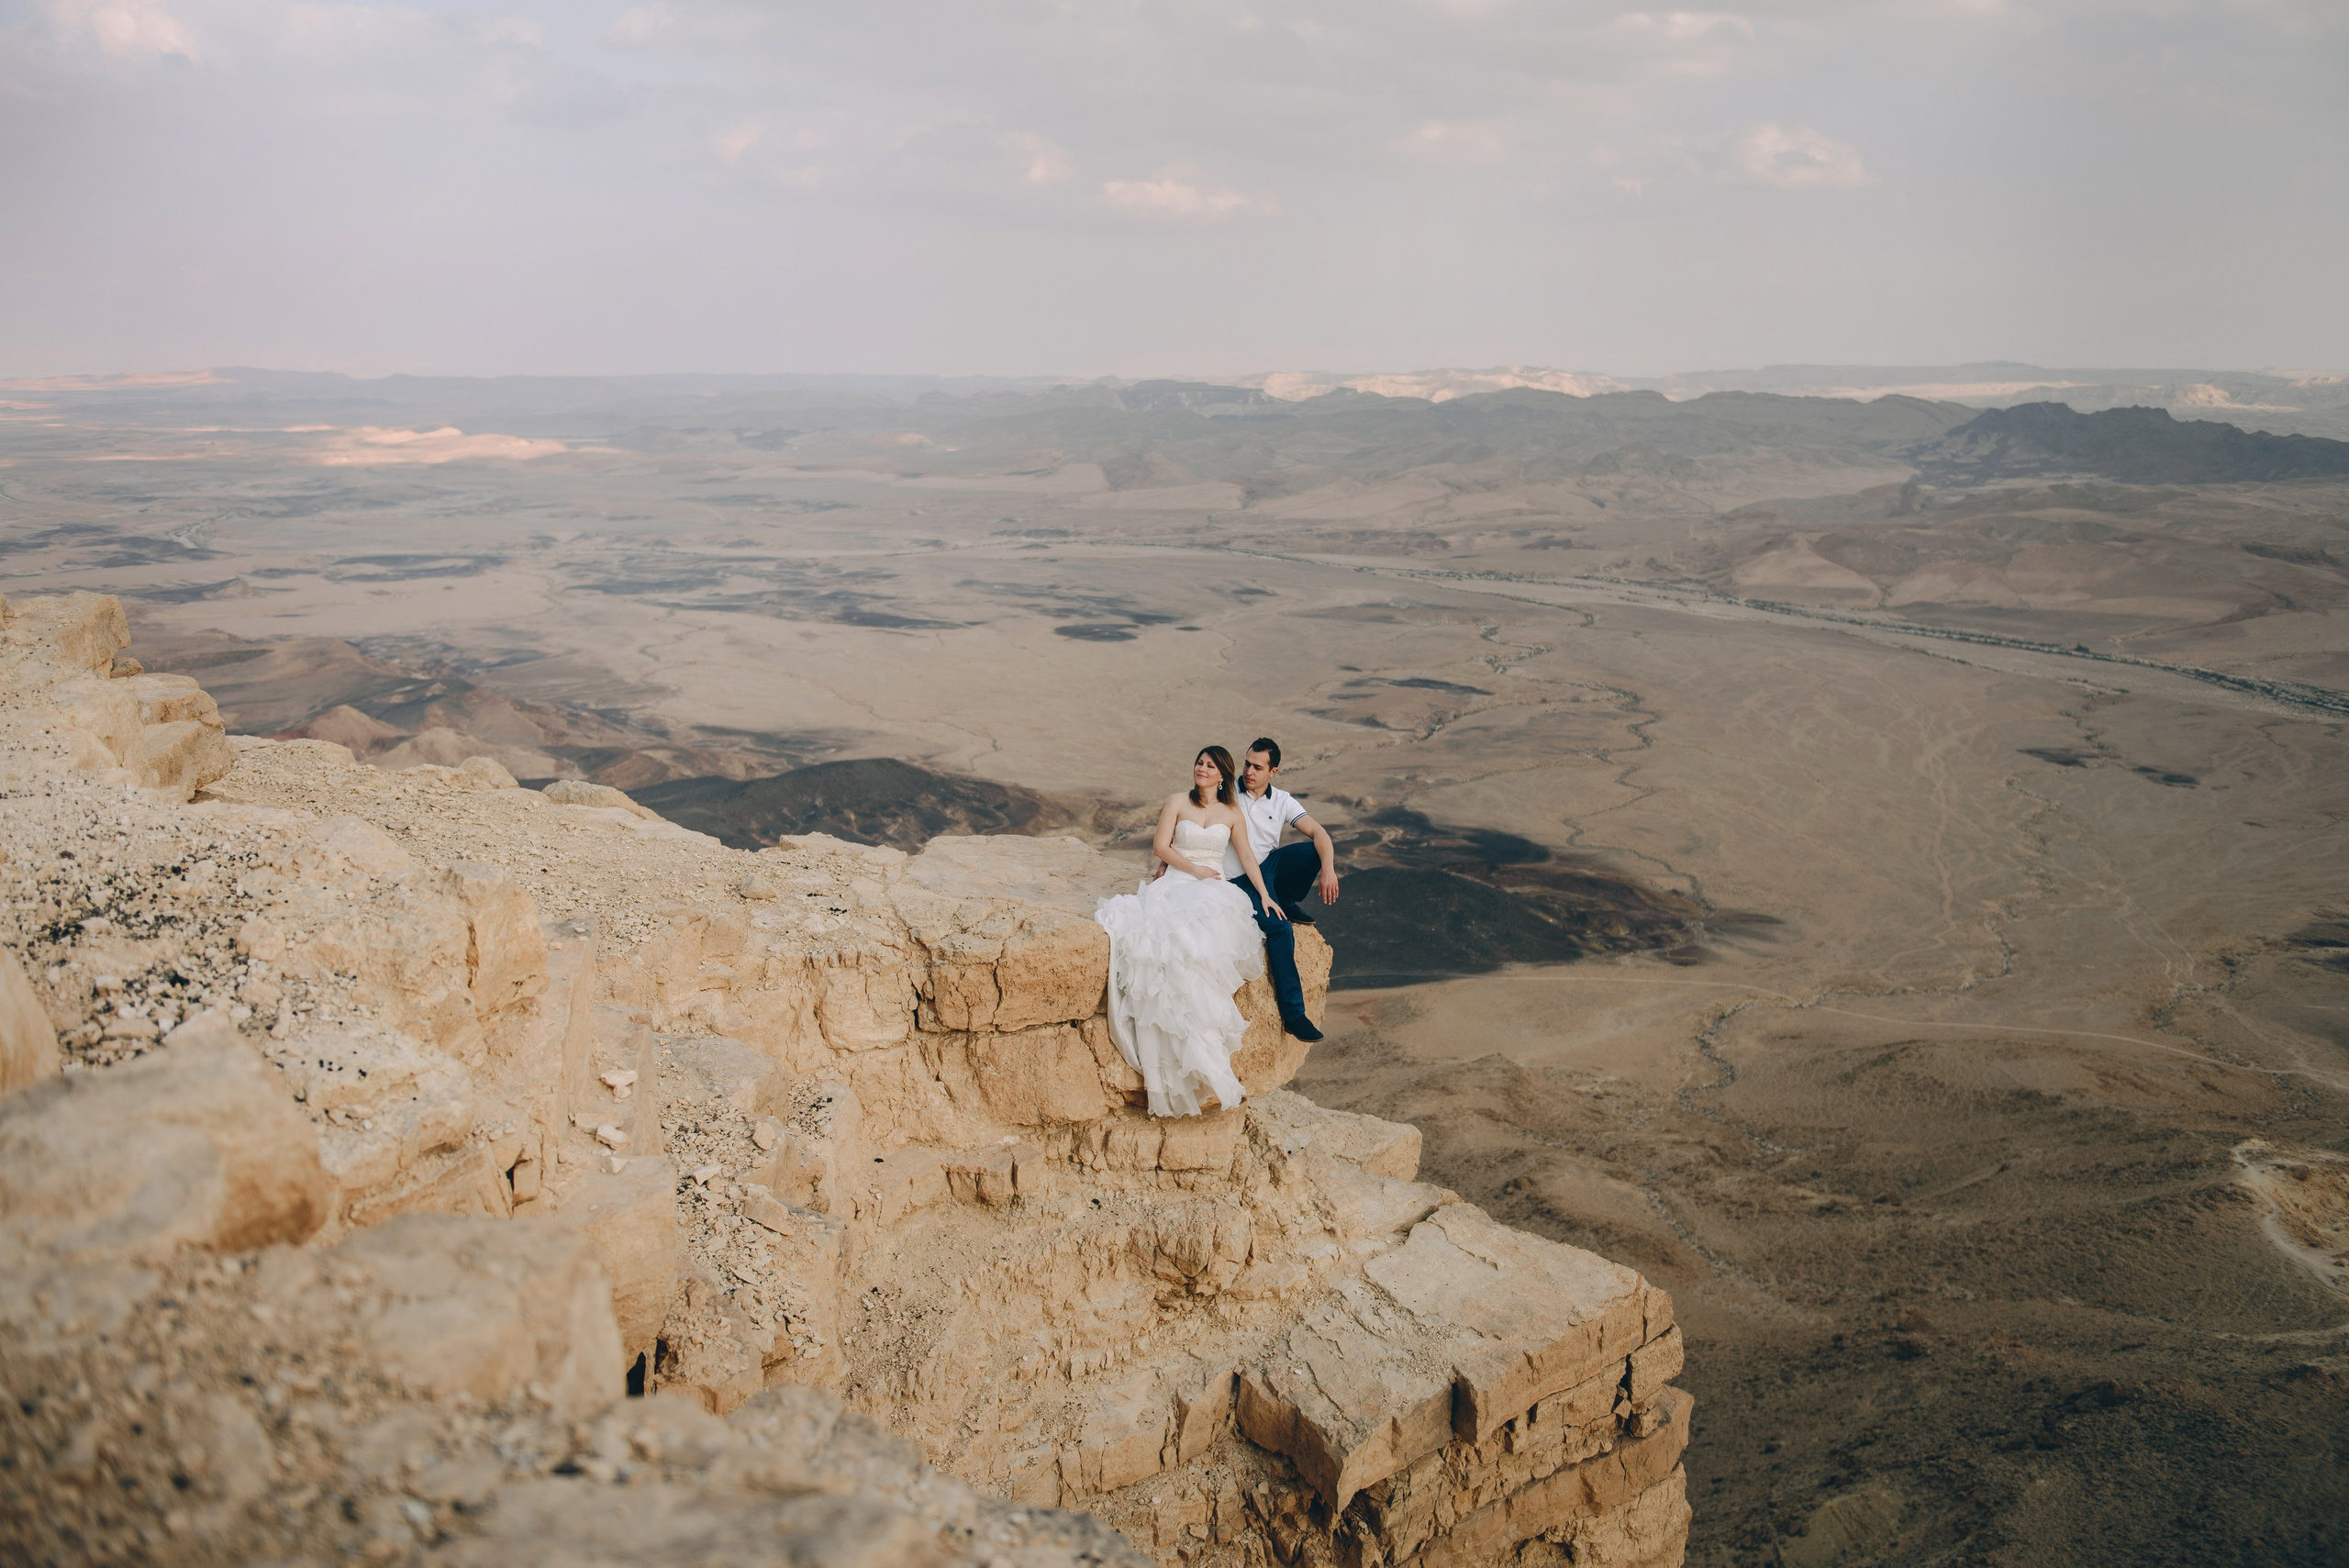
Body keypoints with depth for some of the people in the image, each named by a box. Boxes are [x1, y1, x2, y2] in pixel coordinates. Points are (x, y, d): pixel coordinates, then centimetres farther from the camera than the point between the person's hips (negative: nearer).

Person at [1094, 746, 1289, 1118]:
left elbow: (1246, 856, 15)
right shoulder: (1178, 803, 10)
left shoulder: (1231, 814, 15)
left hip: (1214, 892, 0)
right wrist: (1195, 869, -5)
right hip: (1176, 886, 0)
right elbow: (1160, 846, 3)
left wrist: (1264, 894, 6)